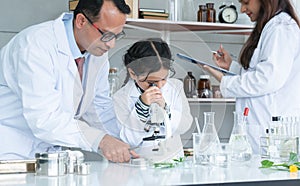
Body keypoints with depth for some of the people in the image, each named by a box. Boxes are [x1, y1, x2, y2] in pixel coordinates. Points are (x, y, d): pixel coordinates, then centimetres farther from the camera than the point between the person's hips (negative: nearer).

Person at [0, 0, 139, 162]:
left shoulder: (98, 48, 2)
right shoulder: (36, 44, -22)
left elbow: (99, 105, 12)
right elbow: (43, 118, -30)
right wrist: (100, 140, -38)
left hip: (51, 152, 6)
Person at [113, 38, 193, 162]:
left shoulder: (176, 87, 6)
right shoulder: (120, 98, -5)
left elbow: (185, 126, 0)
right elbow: (129, 142, -10)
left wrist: (164, 107, -15)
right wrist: (142, 105, -19)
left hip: (172, 159, 2)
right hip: (139, 162, -2)